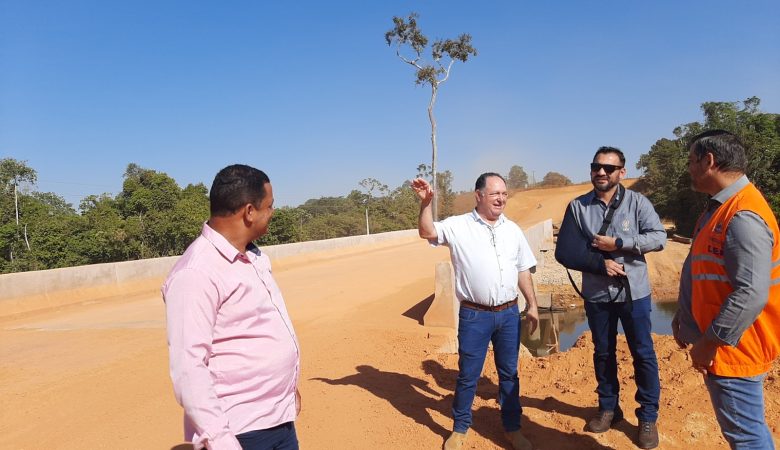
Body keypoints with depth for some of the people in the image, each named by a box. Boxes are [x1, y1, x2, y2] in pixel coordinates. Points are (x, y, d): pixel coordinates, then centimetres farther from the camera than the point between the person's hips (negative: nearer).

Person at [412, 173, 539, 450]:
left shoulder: (512, 229, 8)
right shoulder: (459, 226, -5)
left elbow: (523, 271, 13)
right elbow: (427, 233, -18)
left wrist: (532, 304, 13)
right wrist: (426, 203, -32)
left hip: (510, 313, 4)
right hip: (475, 315, -4)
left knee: (509, 373, 16)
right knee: (468, 375, 8)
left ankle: (512, 428, 33)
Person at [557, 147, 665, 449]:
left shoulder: (637, 202, -5)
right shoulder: (577, 206, -3)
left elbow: (659, 237, -12)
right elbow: (563, 251, -4)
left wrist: (618, 244, -20)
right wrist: (598, 263, -15)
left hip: (634, 292, -1)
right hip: (596, 294, 2)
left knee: (643, 354, 8)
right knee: (603, 353, 15)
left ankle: (648, 417, 25)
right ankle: (608, 408, 34)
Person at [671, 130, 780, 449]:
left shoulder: (743, 217, -24)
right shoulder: (719, 207, 9)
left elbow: (751, 294, -30)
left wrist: (708, 343, -23)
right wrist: (683, 316, 19)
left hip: (732, 349, -10)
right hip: (719, 343, 10)